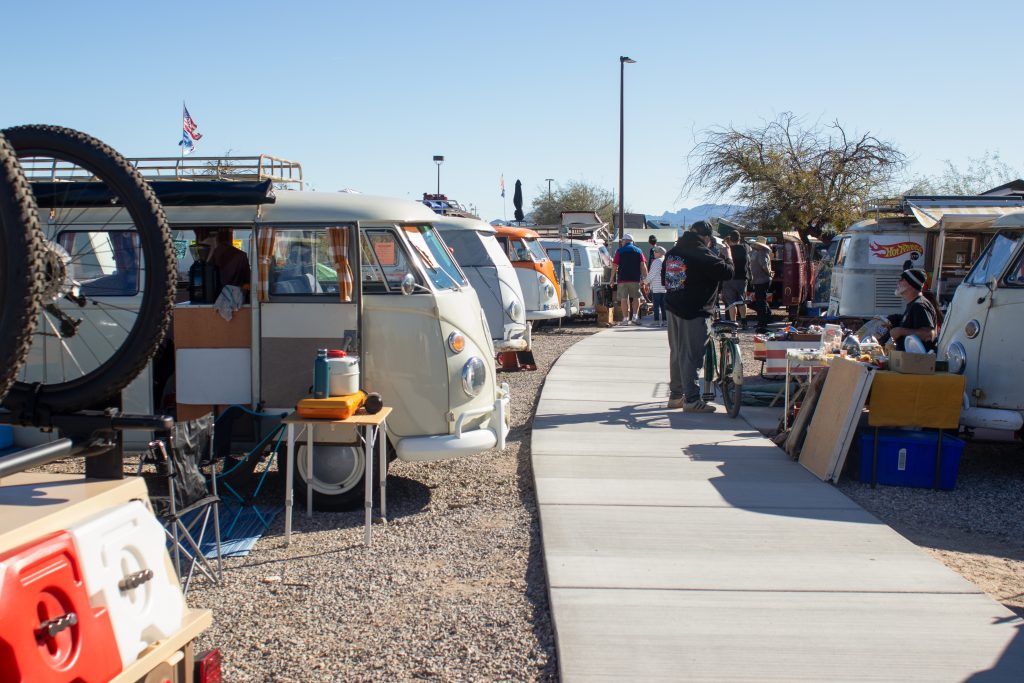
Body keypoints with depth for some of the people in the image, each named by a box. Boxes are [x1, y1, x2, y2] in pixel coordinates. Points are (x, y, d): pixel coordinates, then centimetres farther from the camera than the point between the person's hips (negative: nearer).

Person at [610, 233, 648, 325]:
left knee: (624, 298, 2)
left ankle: (625, 318, 1)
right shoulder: (638, 251, 7)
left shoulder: (619, 251, 1)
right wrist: (645, 277, 5)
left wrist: (612, 277, 4)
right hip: (635, 279, 2)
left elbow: (615, 265, -2)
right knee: (636, 297, 14)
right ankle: (635, 316, 4)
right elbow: (643, 265, 1)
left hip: (623, 279, -2)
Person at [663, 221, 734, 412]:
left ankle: (675, 395, 23)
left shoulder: (672, 252, 10)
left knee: (676, 352, 15)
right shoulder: (702, 254, -16)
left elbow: (664, 279, 20)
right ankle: (691, 400, -4)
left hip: (674, 308, 8)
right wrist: (727, 256, 3)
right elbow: (727, 272, -14)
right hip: (695, 311, -8)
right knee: (691, 355, -5)